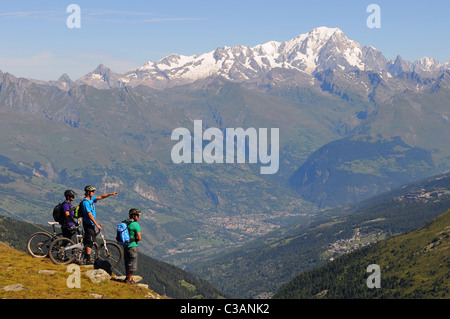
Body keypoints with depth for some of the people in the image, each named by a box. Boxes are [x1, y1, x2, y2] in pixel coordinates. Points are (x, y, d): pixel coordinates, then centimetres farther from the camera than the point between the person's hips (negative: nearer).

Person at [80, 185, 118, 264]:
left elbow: (101, 197, 14)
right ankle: (88, 260, -10)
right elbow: (89, 215, -23)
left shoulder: (91, 199, 9)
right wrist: (97, 225, -23)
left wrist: (111, 194, 2)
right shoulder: (85, 202, -19)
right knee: (90, 241, -10)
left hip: (91, 224, 10)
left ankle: (86, 258, 19)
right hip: (89, 224, -10)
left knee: (87, 241, 13)